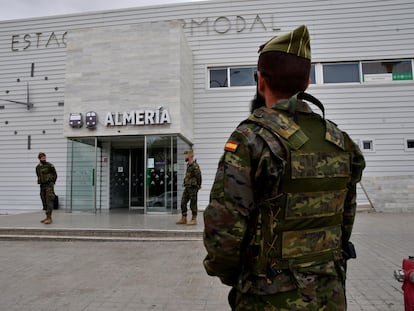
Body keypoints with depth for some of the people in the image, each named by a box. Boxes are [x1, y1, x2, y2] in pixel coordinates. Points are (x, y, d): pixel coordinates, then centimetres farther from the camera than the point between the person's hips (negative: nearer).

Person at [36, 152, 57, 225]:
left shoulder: (50, 165, -8)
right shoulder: (37, 167, 10)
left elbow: (55, 175, -3)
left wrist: (51, 184, -2)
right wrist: (41, 184, 15)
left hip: (49, 185, -6)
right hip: (42, 186, 7)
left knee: (49, 202, -13)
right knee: (44, 202, 8)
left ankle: (49, 218, -15)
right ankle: (47, 217, 15)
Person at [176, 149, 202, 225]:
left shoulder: (195, 166, -16)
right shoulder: (188, 165, 13)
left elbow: (199, 177, -16)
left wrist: (198, 186, -10)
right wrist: (186, 184, 15)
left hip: (193, 188, -9)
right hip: (187, 187, 9)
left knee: (193, 204, 0)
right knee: (183, 203, 9)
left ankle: (194, 219, 12)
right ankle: (183, 219, 18)